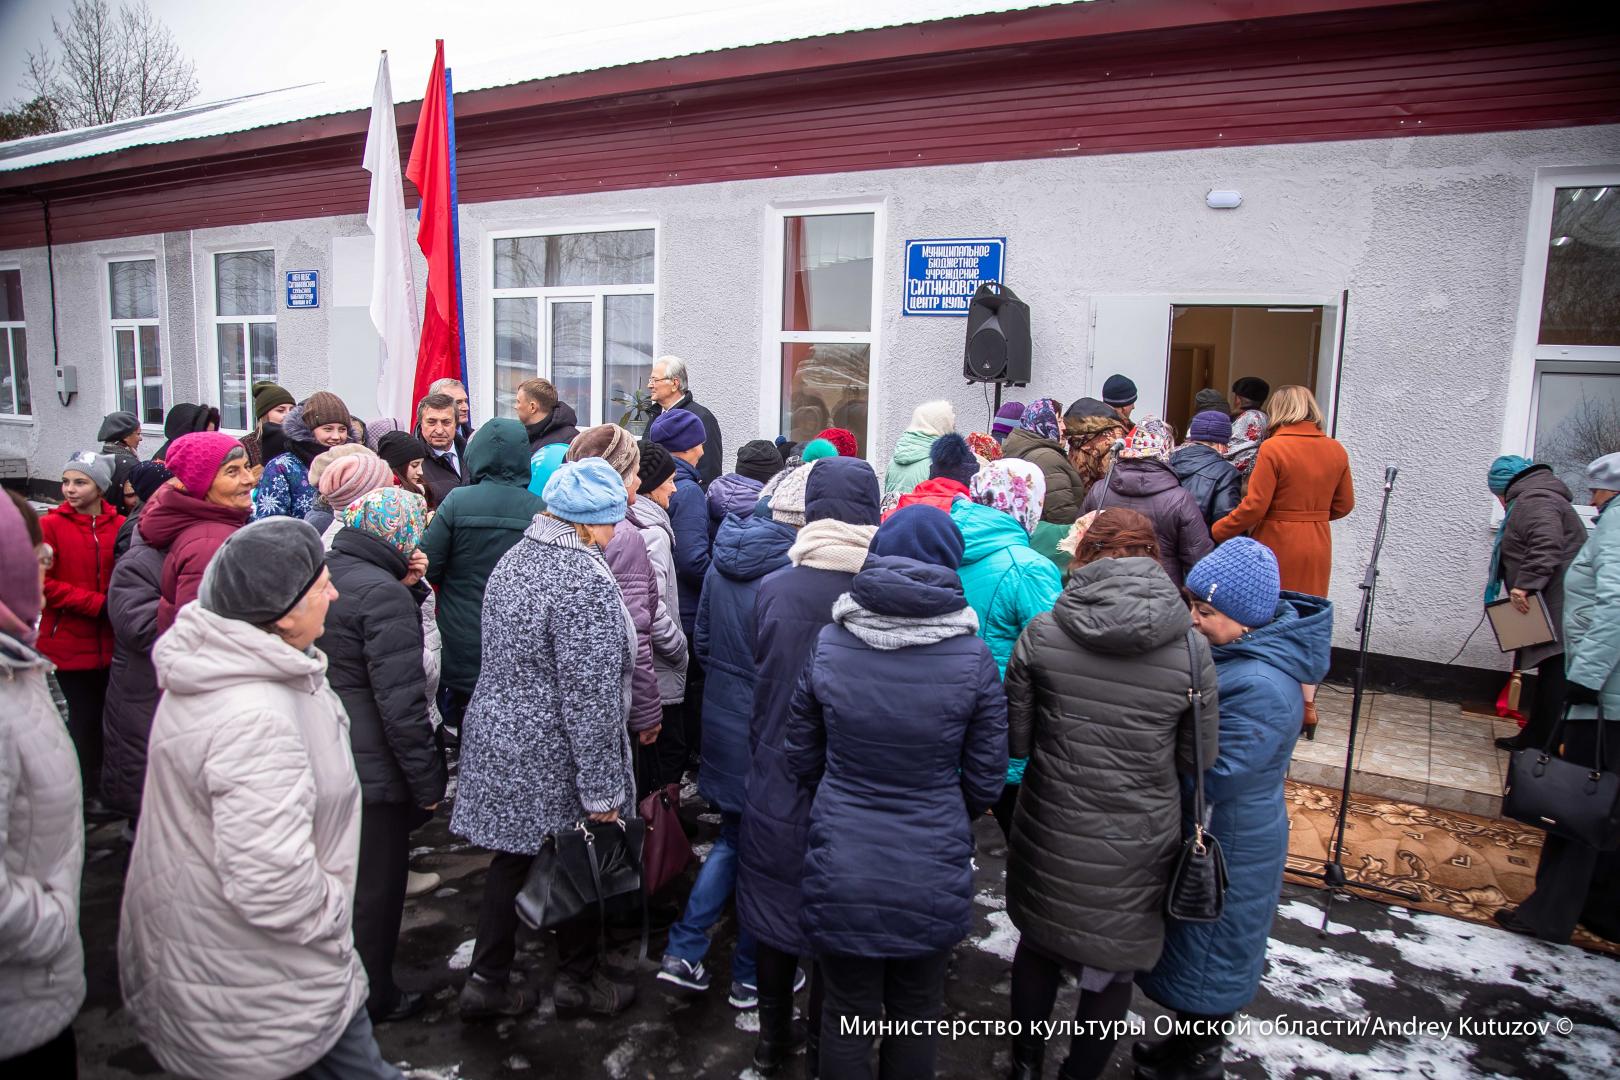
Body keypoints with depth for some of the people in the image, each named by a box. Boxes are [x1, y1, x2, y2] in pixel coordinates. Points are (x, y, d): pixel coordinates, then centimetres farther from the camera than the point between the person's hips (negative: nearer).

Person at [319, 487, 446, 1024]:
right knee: (375, 883, 11)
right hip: (372, 768, -9)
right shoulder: (383, 593, -24)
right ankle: (371, 998, 29)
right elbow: (401, 702, -25)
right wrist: (428, 779, -17)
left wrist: (409, 586, -2)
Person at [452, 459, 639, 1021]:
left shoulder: (515, 558, 4)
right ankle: (579, 979, 32)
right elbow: (589, 696, -25)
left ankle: (486, 981, 31)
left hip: (500, 737, 8)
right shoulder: (584, 580, -25)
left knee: (512, 857, 20)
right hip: (554, 756, -8)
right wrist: (602, 789, -18)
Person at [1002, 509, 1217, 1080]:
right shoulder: (1192, 649, -13)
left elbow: (1013, 739, -6)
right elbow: (1199, 758, -3)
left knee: (1037, 943, 25)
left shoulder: (1043, 632, -13)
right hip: (1135, 844, -1)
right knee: (1114, 967, 22)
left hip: (1049, 832, 1)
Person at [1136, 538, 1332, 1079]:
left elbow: (1211, 776, -30)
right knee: (1193, 945, 26)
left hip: (1228, 849, -9)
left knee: (1206, 955, 14)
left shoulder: (1261, 688, -32)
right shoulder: (1230, 651, -4)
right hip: (1203, 834, 9)